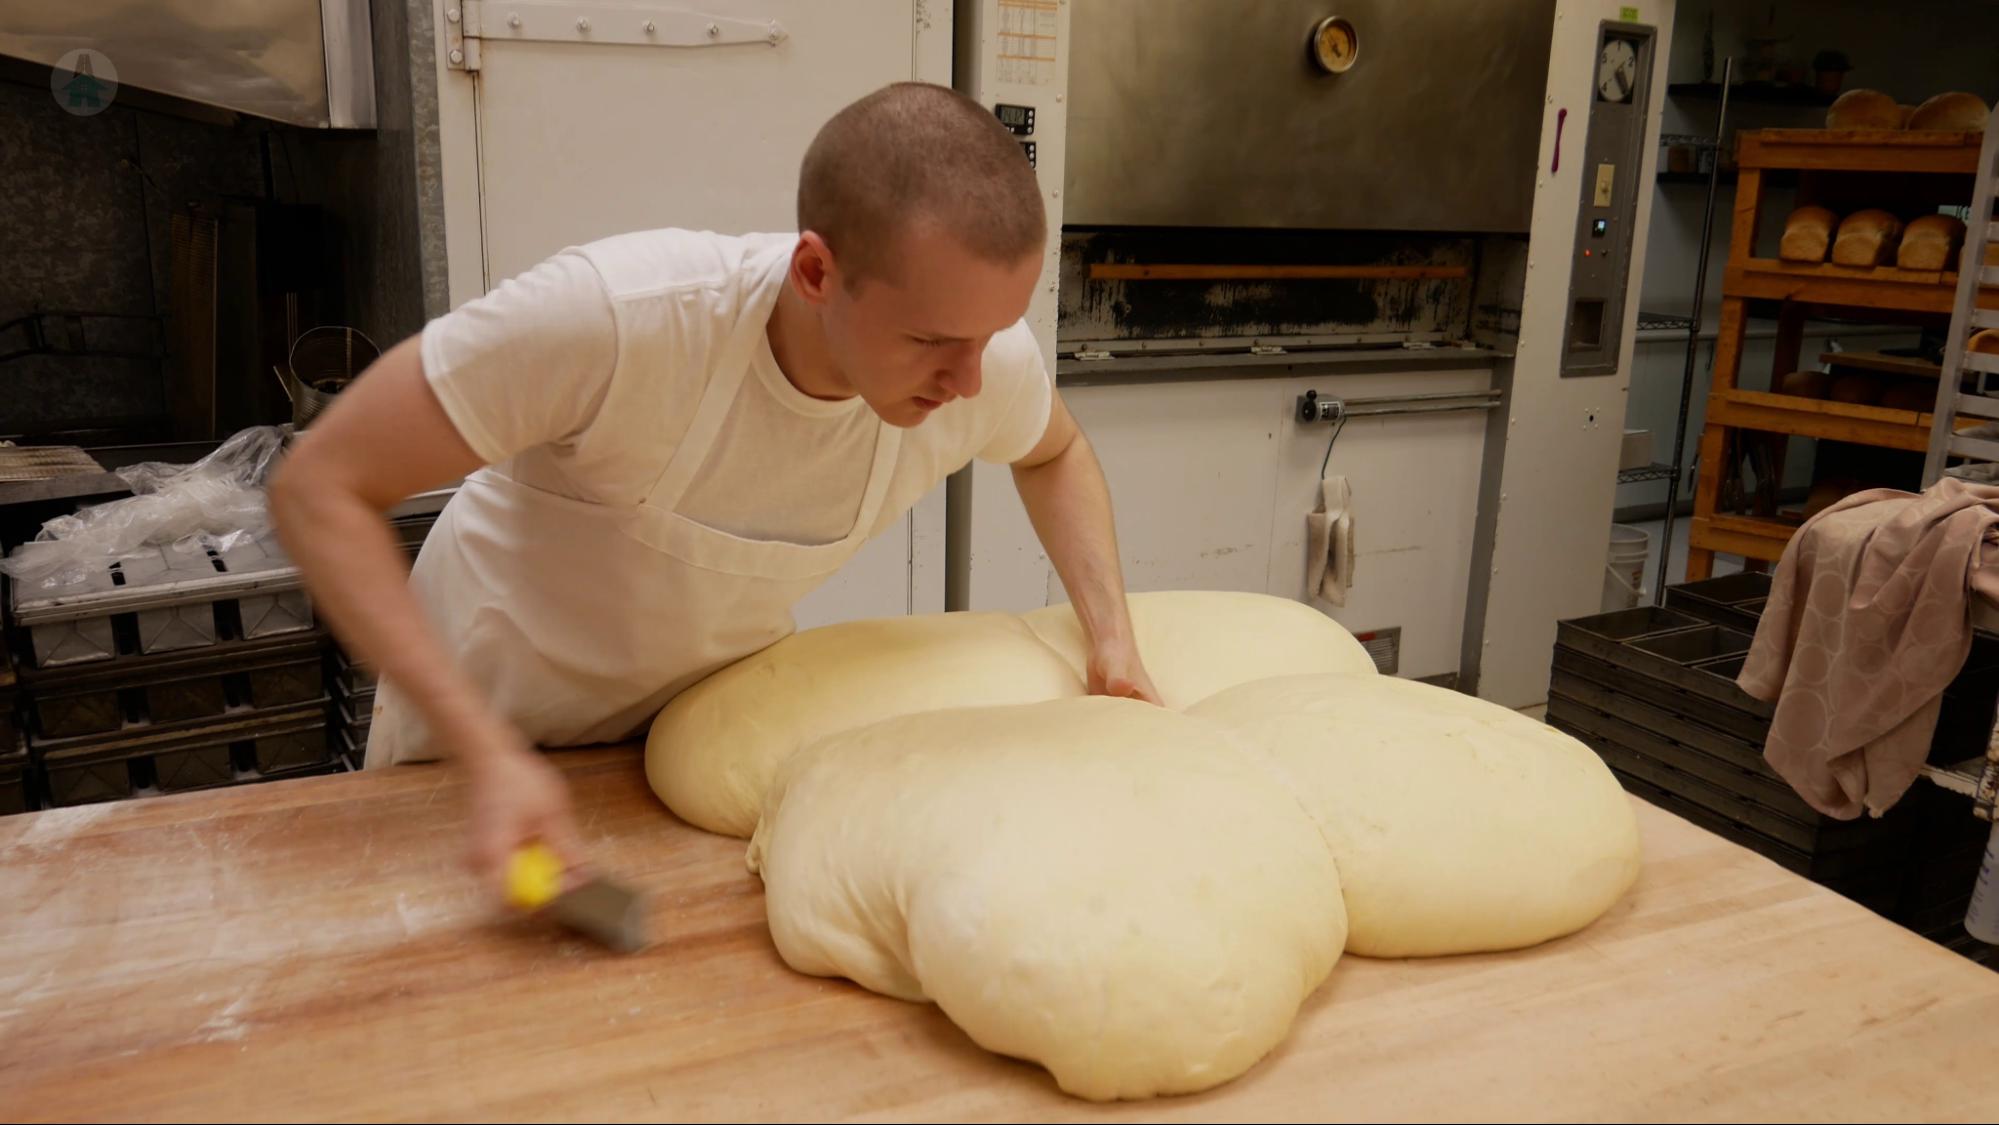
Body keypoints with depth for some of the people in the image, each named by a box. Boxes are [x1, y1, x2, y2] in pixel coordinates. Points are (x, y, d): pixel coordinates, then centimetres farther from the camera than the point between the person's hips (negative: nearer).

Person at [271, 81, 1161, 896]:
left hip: (726, 698, 3)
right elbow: (319, 488, -29)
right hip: (491, 713, -3)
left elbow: (1056, 453, 2)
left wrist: (1113, 637, -13)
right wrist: (491, 757, -38)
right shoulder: (616, 315, -39)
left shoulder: (986, 357, -23)